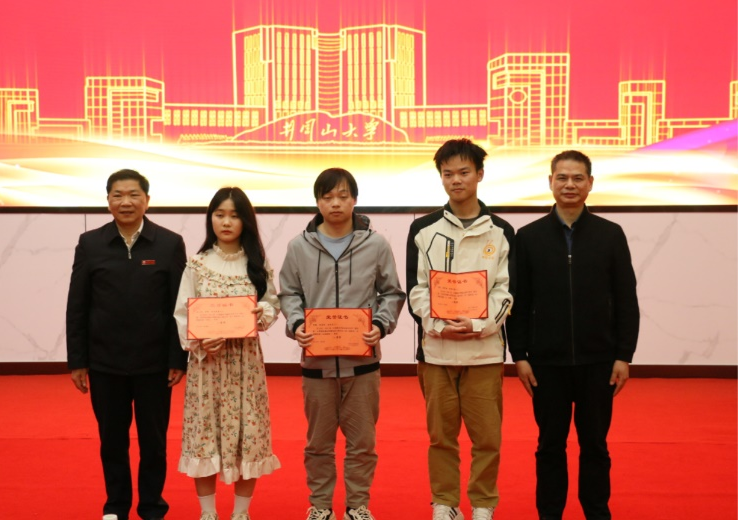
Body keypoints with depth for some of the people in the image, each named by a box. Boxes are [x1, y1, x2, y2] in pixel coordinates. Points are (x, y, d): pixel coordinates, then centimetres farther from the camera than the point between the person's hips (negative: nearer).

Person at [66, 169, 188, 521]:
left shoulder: (170, 244, -3)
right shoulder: (90, 243, 1)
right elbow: (77, 307, 3)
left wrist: (178, 359, -6)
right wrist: (77, 360, 0)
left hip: (154, 362, -1)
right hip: (104, 363, 1)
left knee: (153, 440, 10)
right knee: (112, 440, 12)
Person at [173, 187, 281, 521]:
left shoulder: (257, 263, 4)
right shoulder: (197, 264, 1)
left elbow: (273, 303, 6)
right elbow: (182, 313, -1)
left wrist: (263, 314, -16)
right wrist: (198, 343, -16)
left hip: (245, 358, 1)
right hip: (206, 359, -1)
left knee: (247, 431, 3)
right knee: (205, 431, 2)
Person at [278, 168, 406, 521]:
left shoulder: (376, 244, -1)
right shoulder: (299, 247, 1)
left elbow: (391, 293, 5)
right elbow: (289, 294, 7)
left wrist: (381, 325, -11)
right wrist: (296, 324, -10)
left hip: (362, 360, 0)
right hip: (316, 360, 1)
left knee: (362, 439, 9)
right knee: (318, 440, 12)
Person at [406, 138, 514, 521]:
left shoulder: (501, 232, 6)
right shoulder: (423, 230, 6)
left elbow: (505, 291, 2)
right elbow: (415, 289, 3)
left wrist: (478, 325, -13)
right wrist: (440, 325, -13)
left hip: (485, 349, 0)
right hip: (435, 348, 1)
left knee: (487, 435, 4)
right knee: (441, 435, 8)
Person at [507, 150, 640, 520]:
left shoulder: (611, 235, 2)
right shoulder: (528, 236, 2)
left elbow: (626, 302, 2)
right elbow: (519, 303, 2)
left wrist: (624, 355, -3)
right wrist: (519, 355, -3)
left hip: (597, 361, 0)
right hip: (547, 361, 0)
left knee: (594, 444, 10)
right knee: (550, 445, 9)